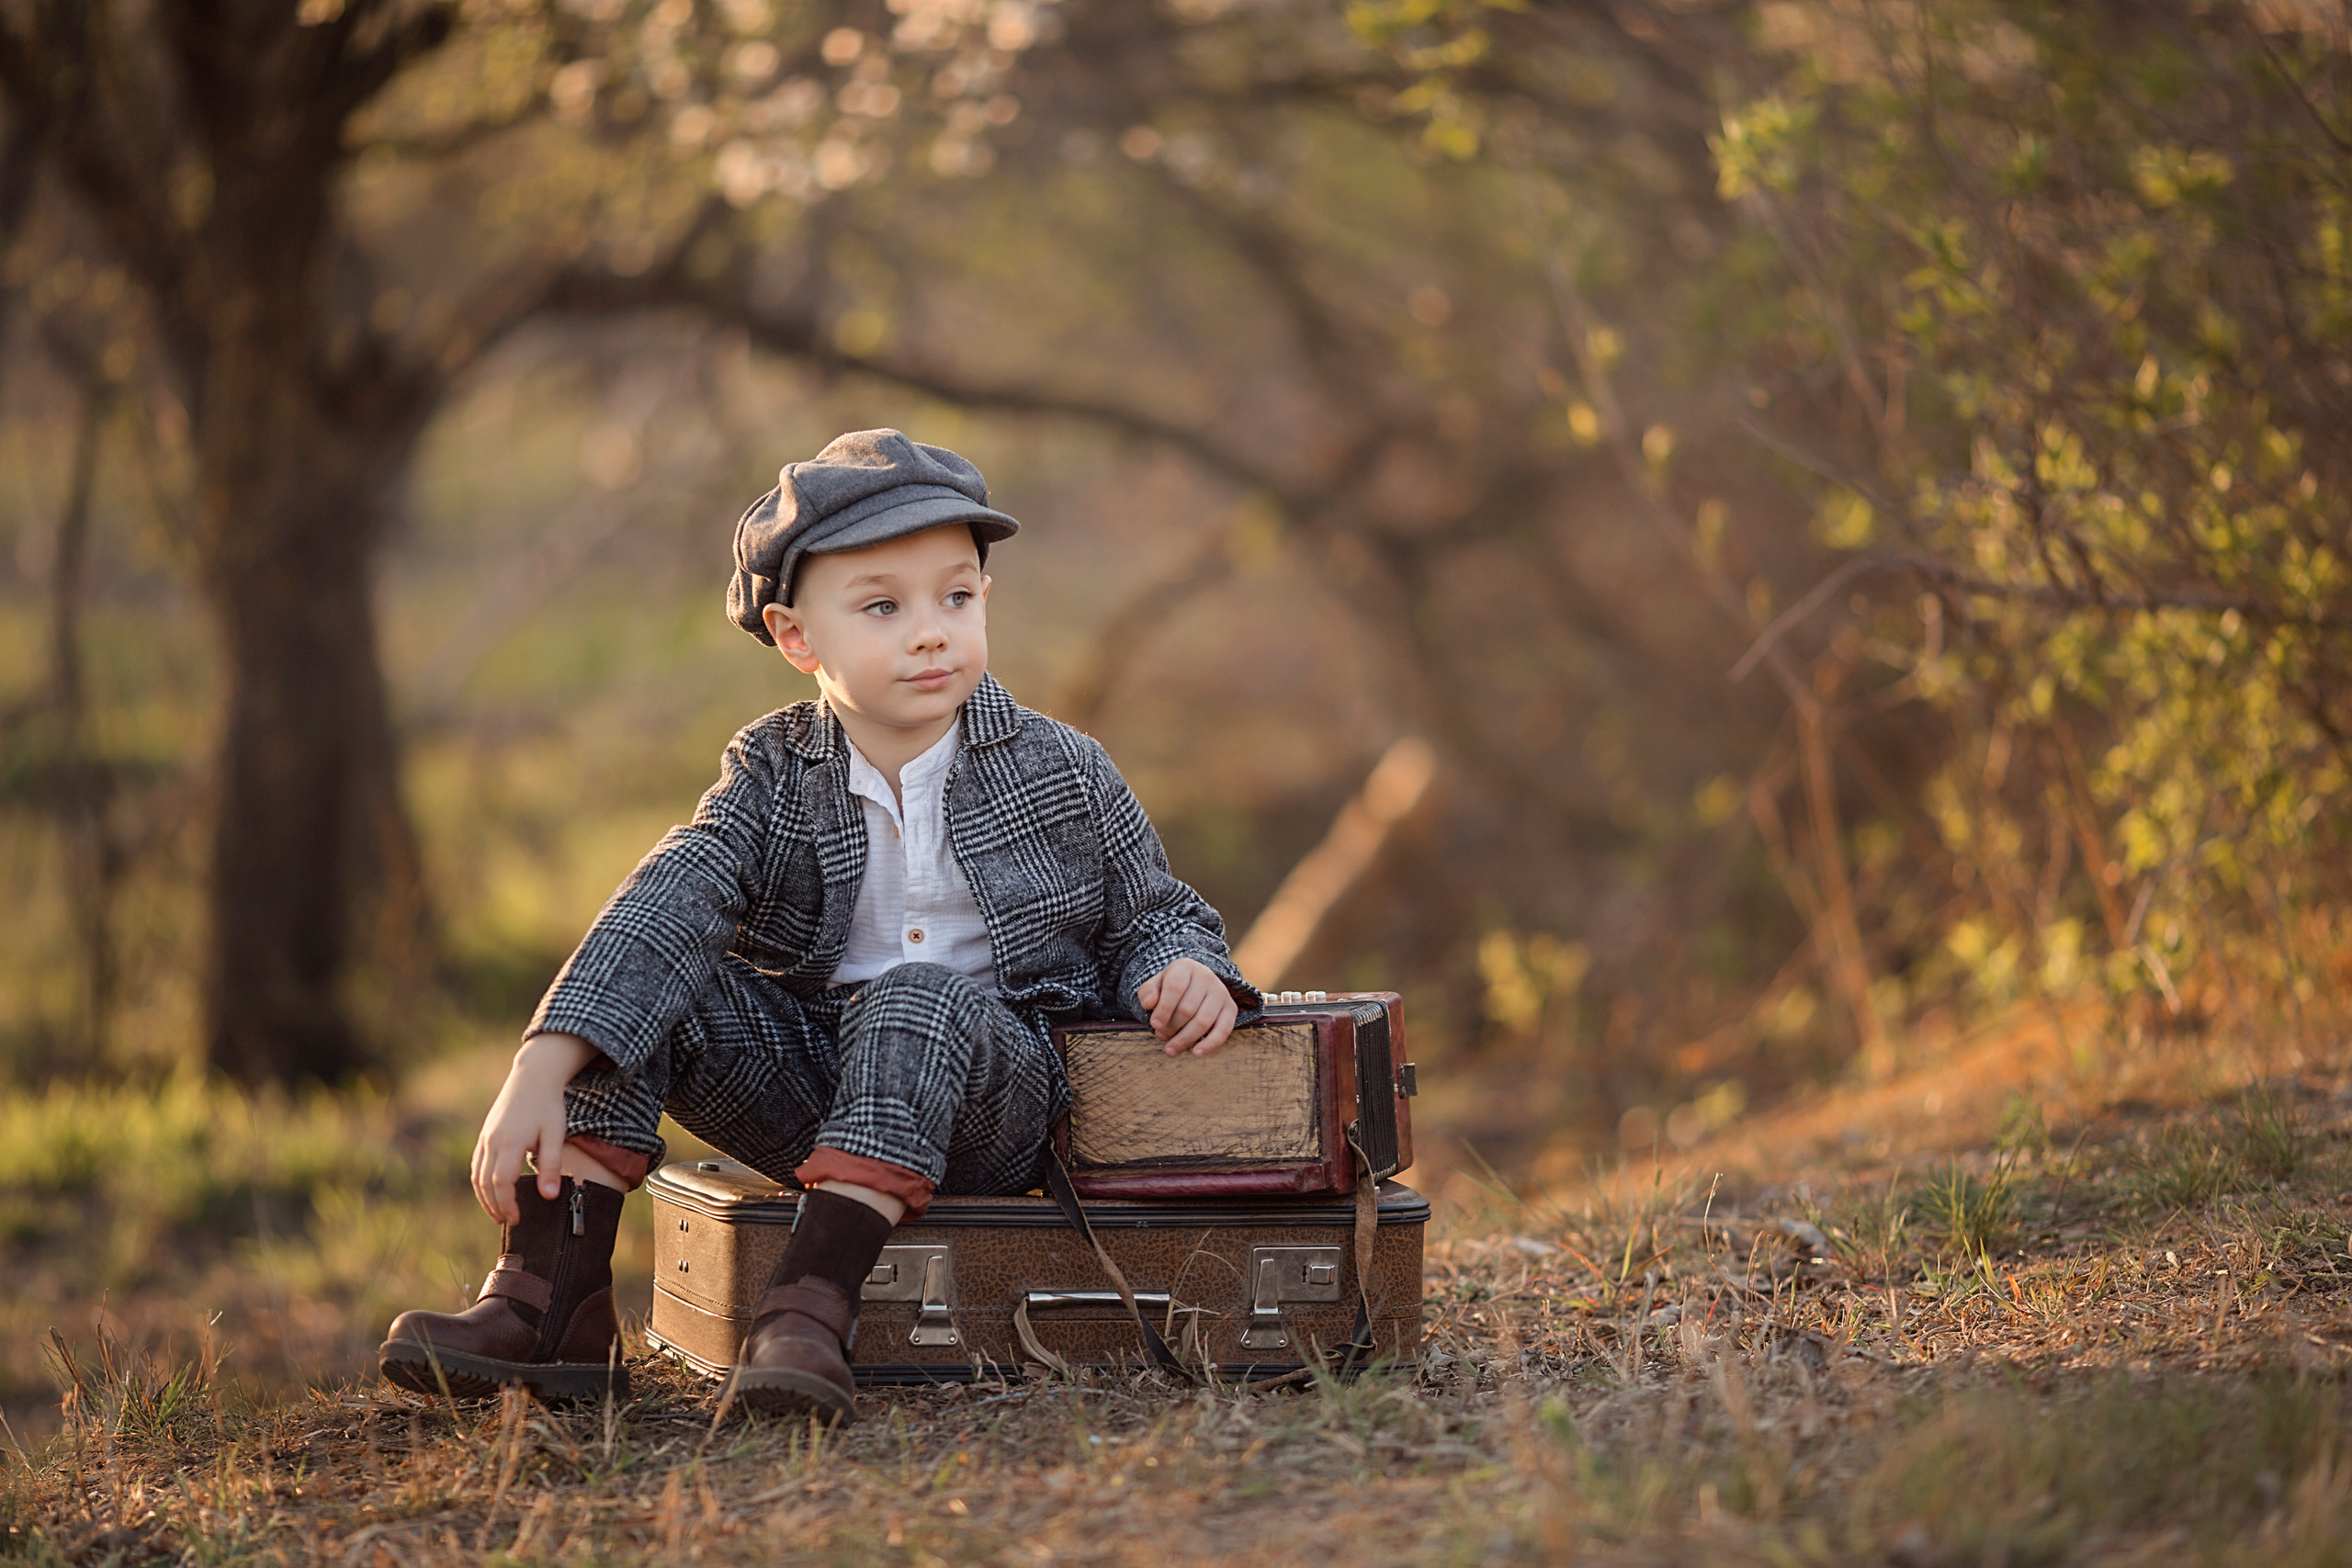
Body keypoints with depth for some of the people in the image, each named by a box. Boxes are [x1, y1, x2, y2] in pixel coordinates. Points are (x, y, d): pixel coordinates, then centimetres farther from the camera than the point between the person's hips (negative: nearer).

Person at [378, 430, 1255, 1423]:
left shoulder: (1063, 777, -2)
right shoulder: (773, 775, -1)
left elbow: (1150, 920, 10)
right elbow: (671, 902, -17)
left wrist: (1188, 971, -18)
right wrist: (542, 1069, -31)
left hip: (992, 1100, -3)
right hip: (808, 1083, 3)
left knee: (918, 1002, -34)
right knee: (643, 978, -17)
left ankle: (811, 1306, -45)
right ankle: (549, 1297, -26)